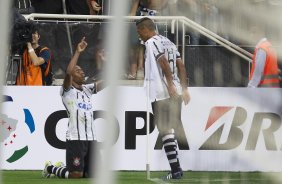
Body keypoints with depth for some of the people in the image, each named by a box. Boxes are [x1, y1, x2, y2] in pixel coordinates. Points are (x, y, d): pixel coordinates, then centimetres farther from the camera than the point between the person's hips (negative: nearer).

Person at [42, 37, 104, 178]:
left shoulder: (87, 90, 18)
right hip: (75, 139, -6)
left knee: (94, 174, 5)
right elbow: (68, 72, -18)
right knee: (76, 175, -9)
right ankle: (51, 168, 21)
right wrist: (77, 52, -16)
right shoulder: (67, 91, 0)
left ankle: (64, 169, 31)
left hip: (91, 138, 6)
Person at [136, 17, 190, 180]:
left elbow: (164, 63, -19)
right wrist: (185, 89, 14)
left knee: (166, 131, -5)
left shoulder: (151, 42, -7)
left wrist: (170, 86, -23)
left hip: (161, 94, -8)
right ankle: (177, 168, 15)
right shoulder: (169, 42, 18)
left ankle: (175, 170, -8)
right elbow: (181, 66, 14)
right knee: (170, 130, 15)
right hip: (175, 93, 8)